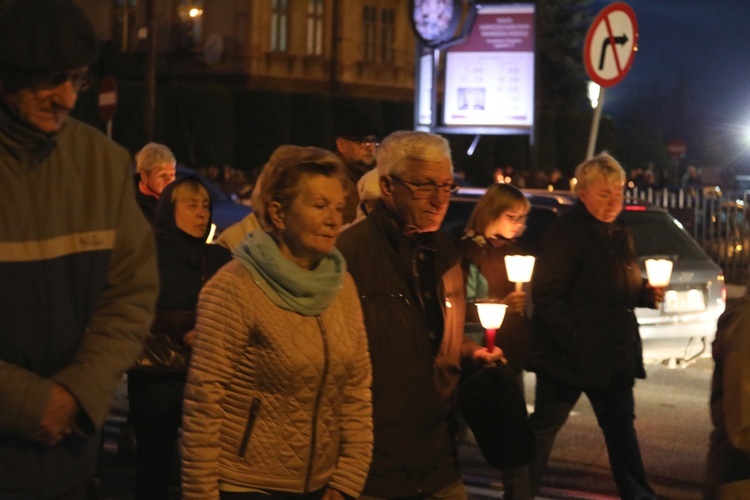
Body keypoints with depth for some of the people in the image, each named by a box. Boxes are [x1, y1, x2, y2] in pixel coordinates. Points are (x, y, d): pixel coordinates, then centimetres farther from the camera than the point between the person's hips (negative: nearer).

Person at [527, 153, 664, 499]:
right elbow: (546, 295, -20)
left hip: (613, 354, 8)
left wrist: (646, 293, 1)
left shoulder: (620, 235, 12)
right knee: (545, 425, 3)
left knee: (621, 425, 12)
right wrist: (572, 341, -24)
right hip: (569, 353, -8)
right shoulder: (567, 232, -15)